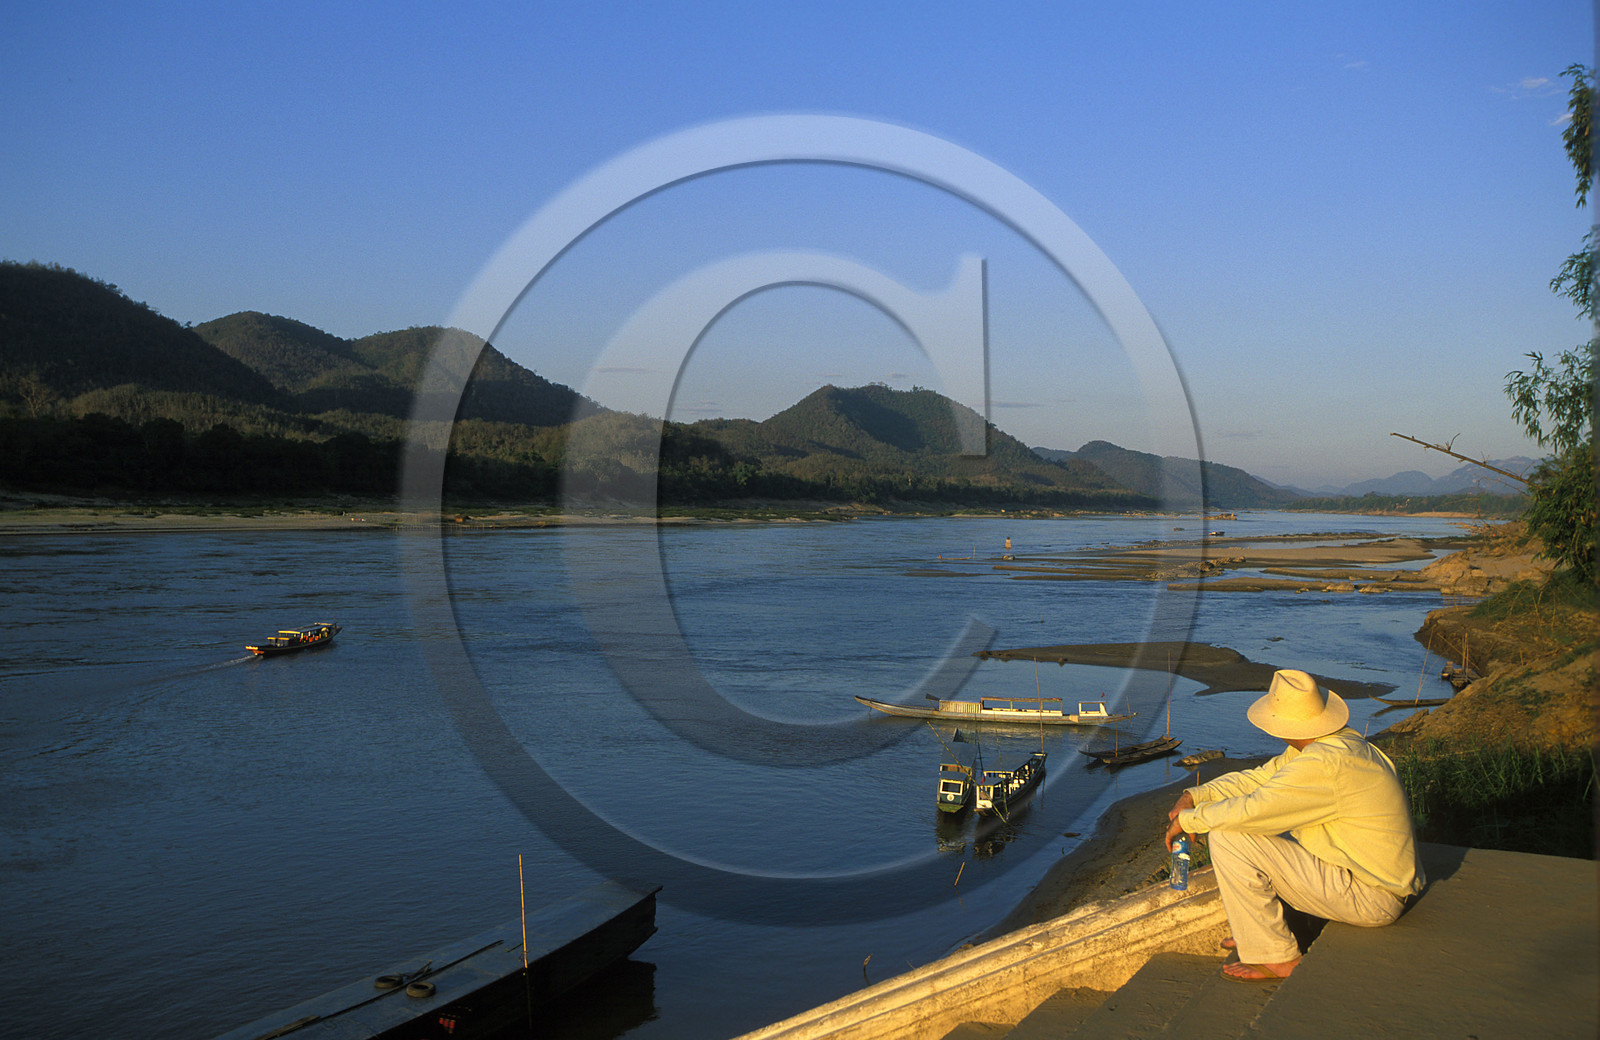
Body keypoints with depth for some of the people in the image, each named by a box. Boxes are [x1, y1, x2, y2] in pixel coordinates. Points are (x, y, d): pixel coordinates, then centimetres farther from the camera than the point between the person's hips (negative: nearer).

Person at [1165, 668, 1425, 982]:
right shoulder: (1337, 741, 6)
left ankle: (1276, 958, -3)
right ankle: (1260, 933, 23)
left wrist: (1188, 820, -11)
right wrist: (1195, 795, 2)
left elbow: (1250, 810, -27)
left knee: (1229, 838, -16)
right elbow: (1260, 778, 11)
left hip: (1368, 897, -10)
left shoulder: (1325, 764, -27)